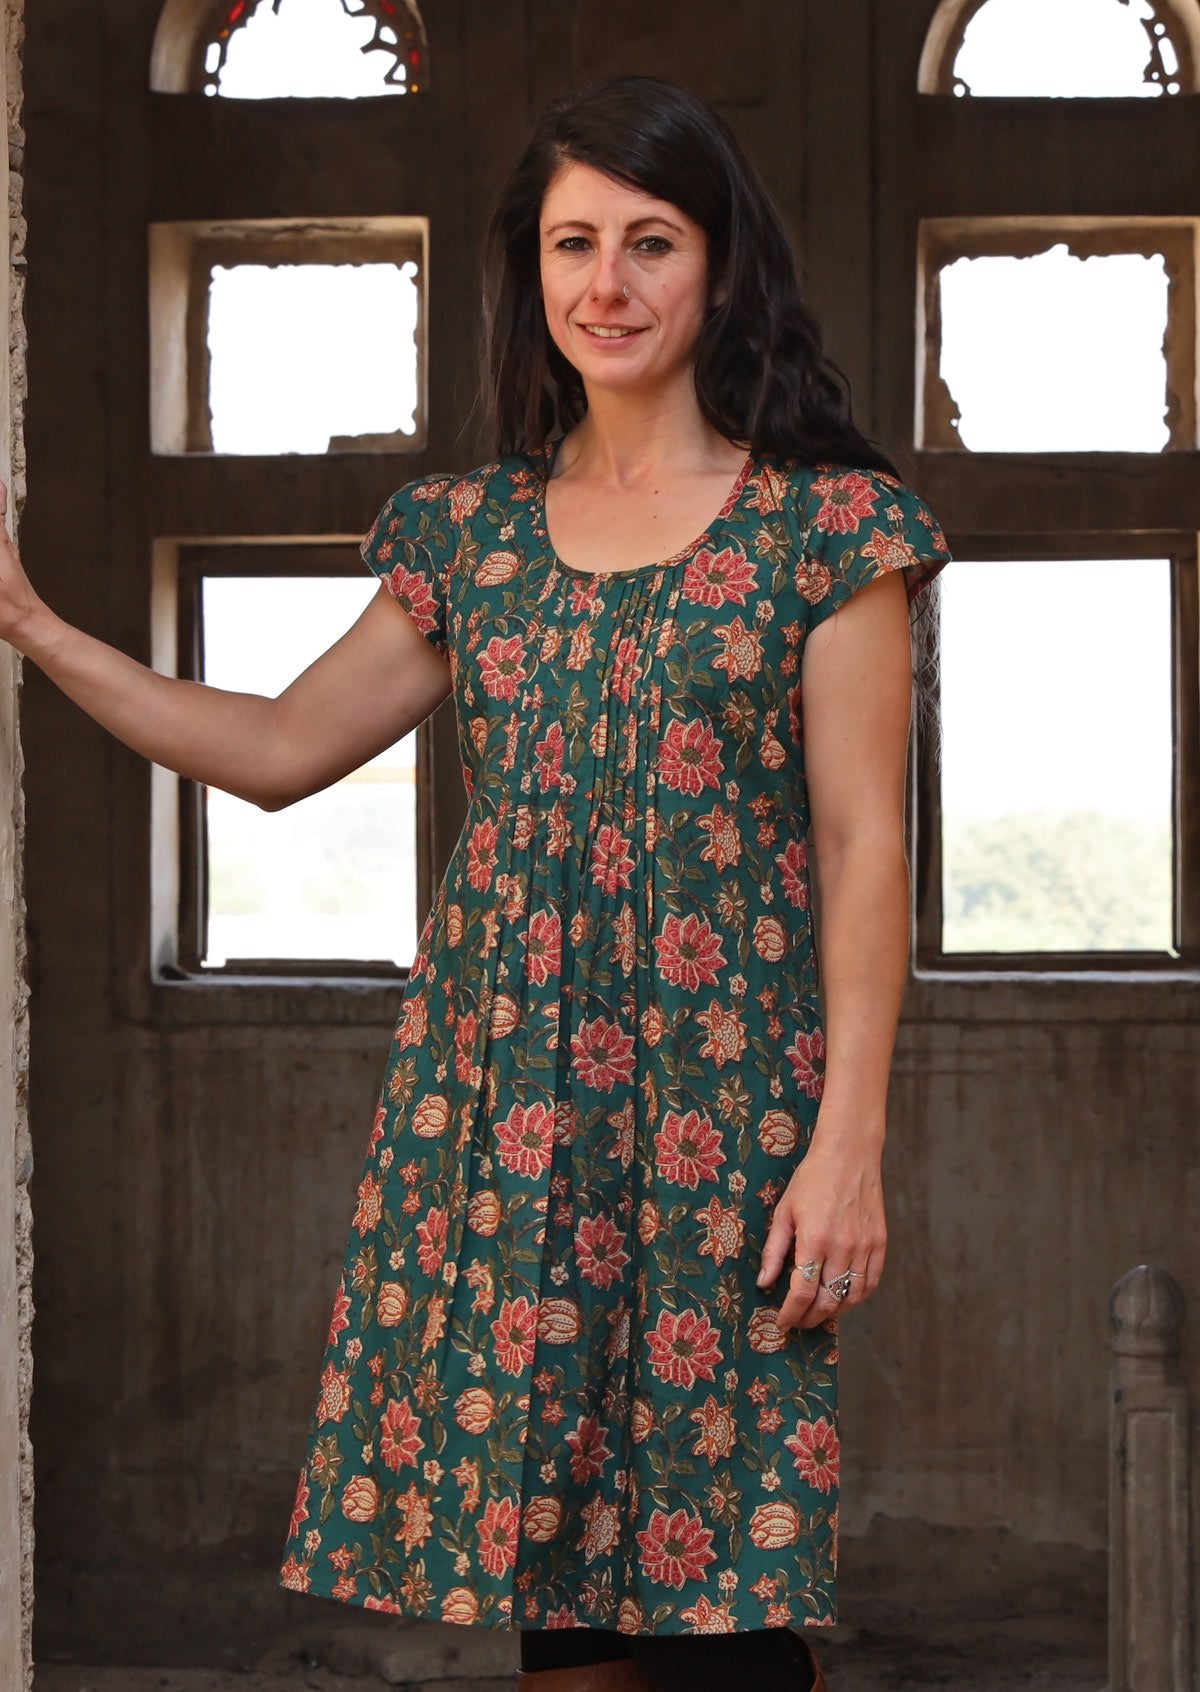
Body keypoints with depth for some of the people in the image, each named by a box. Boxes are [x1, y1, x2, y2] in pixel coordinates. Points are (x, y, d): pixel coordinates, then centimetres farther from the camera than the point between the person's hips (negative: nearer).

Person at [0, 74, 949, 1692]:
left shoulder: (827, 526, -1)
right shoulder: (471, 531, 12)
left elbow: (864, 845, -4)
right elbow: (283, 748, 17)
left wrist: (850, 1141, -10)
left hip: (720, 1113, -4)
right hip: (494, 1102, 4)